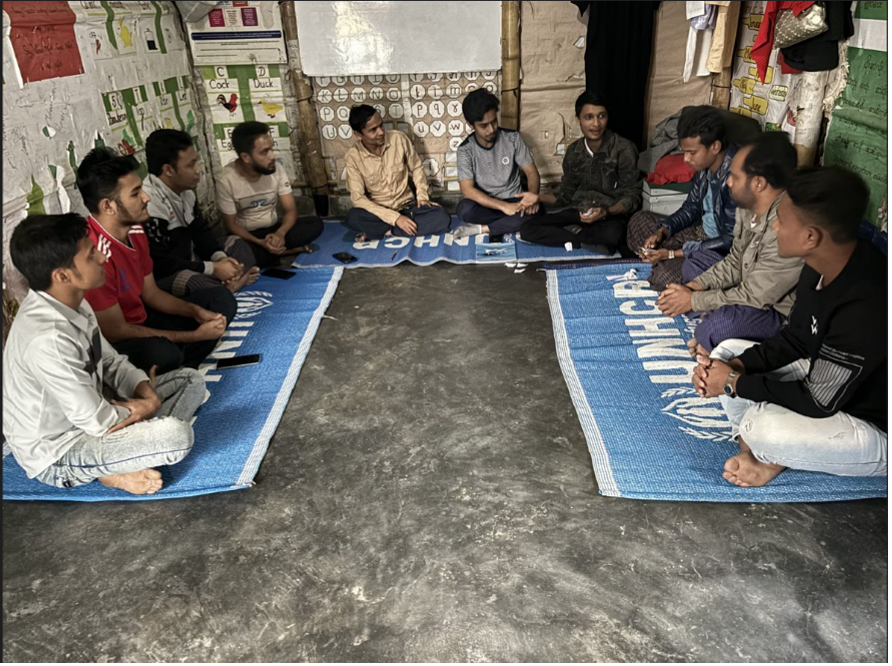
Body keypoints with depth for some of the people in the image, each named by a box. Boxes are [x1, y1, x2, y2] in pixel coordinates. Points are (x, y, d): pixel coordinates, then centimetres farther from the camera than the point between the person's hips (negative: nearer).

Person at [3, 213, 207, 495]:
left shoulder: (72, 303, -5)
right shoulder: (48, 339, -33)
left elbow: (111, 362, 6)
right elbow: (98, 422, -27)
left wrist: (147, 395, -12)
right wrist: (146, 406, -9)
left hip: (83, 413, 9)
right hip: (57, 455, -9)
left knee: (191, 380, 7)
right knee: (176, 435, -31)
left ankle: (123, 460, -3)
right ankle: (115, 472, -2)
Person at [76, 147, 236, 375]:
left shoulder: (135, 231, -2)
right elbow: (114, 332, -24)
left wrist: (196, 311, -8)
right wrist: (194, 336, -20)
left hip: (140, 321, 9)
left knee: (221, 298, 7)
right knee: (163, 354, -39)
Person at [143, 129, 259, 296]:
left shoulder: (185, 191, 6)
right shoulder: (150, 204, -26)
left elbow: (201, 231, 10)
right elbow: (161, 265, -28)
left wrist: (220, 257, -11)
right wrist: (213, 268, -24)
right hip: (164, 278, -10)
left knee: (236, 243, 14)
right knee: (196, 283, -41)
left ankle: (231, 281, -15)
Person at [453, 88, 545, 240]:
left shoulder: (513, 138, -5)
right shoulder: (466, 149, -10)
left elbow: (532, 172, -3)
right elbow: (467, 190, -21)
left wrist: (533, 195, -28)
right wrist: (503, 206, -32)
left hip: (515, 201, 2)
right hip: (486, 205, -2)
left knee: (537, 209, -32)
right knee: (464, 209, -35)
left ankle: (482, 229, -24)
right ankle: (510, 223, -17)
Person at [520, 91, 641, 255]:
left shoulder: (623, 149, -8)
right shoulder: (574, 152, 7)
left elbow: (631, 197, -8)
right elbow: (566, 196, 12)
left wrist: (606, 212, -27)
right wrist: (538, 197, -4)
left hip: (612, 215, -4)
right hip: (579, 212, 5)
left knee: (612, 234, -42)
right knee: (527, 228, -17)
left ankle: (574, 233, -12)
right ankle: (592, 242, -20)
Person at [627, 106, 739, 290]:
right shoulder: (705, 165, -5)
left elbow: (732, 241, -28)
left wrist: (674, 253, -26)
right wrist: (662, 231, -9)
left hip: (723, 251, -9)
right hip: (701, 231, 9)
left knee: (665, 277, -30)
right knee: (640, 220, 11)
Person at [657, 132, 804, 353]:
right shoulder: (749, 206, -7)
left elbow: (753, 297, -27)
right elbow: (735, 261, 6)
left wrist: (693, 300, -17)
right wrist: (693, 287, -6)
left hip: (779, 309, -9)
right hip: (752, 288, 10)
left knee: (718, 325, -36)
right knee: (694, 261, 16)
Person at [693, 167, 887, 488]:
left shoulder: (866, 308, -37)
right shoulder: (822, 266, -10)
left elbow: (816, 402, -28)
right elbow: (795, 339, 3)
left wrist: (734, 383, -19)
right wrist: (739, 365, -13)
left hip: (875, 428, -8)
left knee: (763, 426, -33)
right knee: (729, 350, 2)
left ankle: (775, 458, 2)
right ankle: (754, 450, -2)